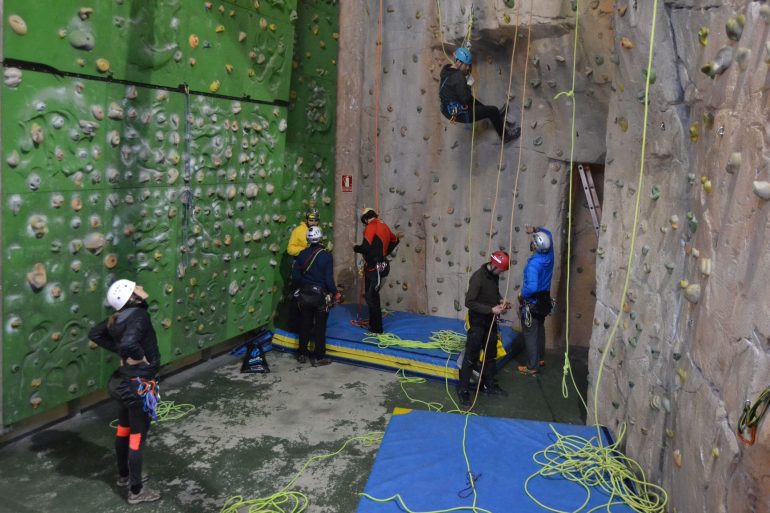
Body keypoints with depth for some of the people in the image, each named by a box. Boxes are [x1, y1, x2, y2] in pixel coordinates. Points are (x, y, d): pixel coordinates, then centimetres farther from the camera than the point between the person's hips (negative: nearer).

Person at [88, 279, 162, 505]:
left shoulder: (118, 317, 0)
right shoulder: (139, 315, -25)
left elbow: (94, 333, 9)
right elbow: (129, 343, -40)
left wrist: (117, 349, 6)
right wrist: (141, 357, -21)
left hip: (124, 382, 9)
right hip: (140, 386, -9)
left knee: (124, 429, 23)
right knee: (137, 437, 4)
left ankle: (124, 475, 43)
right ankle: (136, 491, 17)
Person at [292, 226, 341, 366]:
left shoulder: (302, 254, -4)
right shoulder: (326, 255, -16)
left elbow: (295, 276, 0)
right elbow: (329, 279, -16)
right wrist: (336, 294, -1)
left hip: (304, 295, 4)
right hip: (320, 296, -4)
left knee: (304, 324, 16)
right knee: (320, 327, 7)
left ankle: (302, 354, 25)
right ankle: (318, 357, 13)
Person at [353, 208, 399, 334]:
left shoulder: (371, 226, -13)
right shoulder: (383, 226, 14)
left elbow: (366, 247, -22)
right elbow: (395, 240, 29)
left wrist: (355, 248, -3)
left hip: (374, 267, -9)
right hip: (375, 266, 9)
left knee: (372, 297, -3)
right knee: (371, 295, 16)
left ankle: (377, 328, 2)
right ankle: (373, 323, 24)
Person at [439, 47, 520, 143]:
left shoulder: (447, 70, 1)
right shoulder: (458, 77, -27)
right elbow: (465, 99, -26)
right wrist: (469, 85, -11)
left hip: (448, 110, 9)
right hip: (459, 114, -9)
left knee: (471, 99, 35)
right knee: (493, 110, 3)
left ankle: (494, 116, 52)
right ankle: (505, 135, 22)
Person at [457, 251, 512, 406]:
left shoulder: (494, 276, 1)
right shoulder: (478, 277, -24)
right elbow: (469, 302, -25)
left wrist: (501, 301, -3)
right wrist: (491, 309, -26)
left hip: (491, 322, 8)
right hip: (478, 323, -8)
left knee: (491, 355, 18)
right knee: (471, 357, -1)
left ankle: (488, 385, 33)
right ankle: (463, 390, 9)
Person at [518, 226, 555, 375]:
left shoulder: (534, 263, -30)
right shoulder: (549, 255, -6)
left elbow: (532, 287, -37)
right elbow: (547, 234, 14)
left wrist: (522, 294, -21)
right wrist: (536, 230, 7)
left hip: (532, 303, -8)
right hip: (544, 300, 8)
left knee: (530, 334, 3)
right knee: (540, 329, 24)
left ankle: (532, 367, 10)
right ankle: (540, 358, 39)